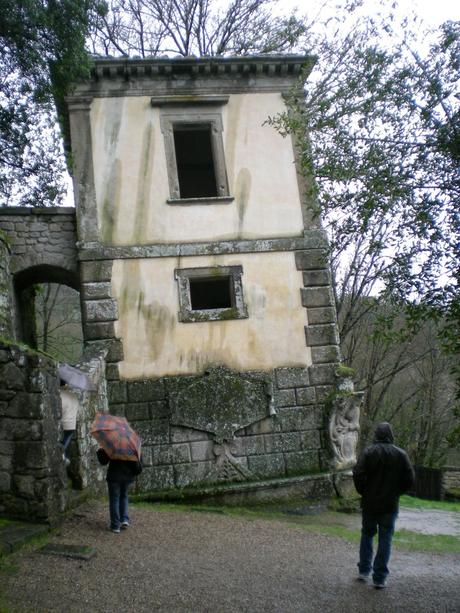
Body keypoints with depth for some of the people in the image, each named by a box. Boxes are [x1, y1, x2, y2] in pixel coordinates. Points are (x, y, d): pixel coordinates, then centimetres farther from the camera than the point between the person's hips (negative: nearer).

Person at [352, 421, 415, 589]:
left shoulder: (368, 452, -9)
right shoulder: (400, 454, -4)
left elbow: (358, 475, -17)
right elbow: (410, 479, -4)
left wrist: (363, 492, 1)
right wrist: (396, 492, 11)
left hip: (369, 503, 0)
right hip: (390, 504, 0)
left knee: (367, 535, 18)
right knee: (385, 540, 7)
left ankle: (364, 571, 20)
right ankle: (380, 578, 8)